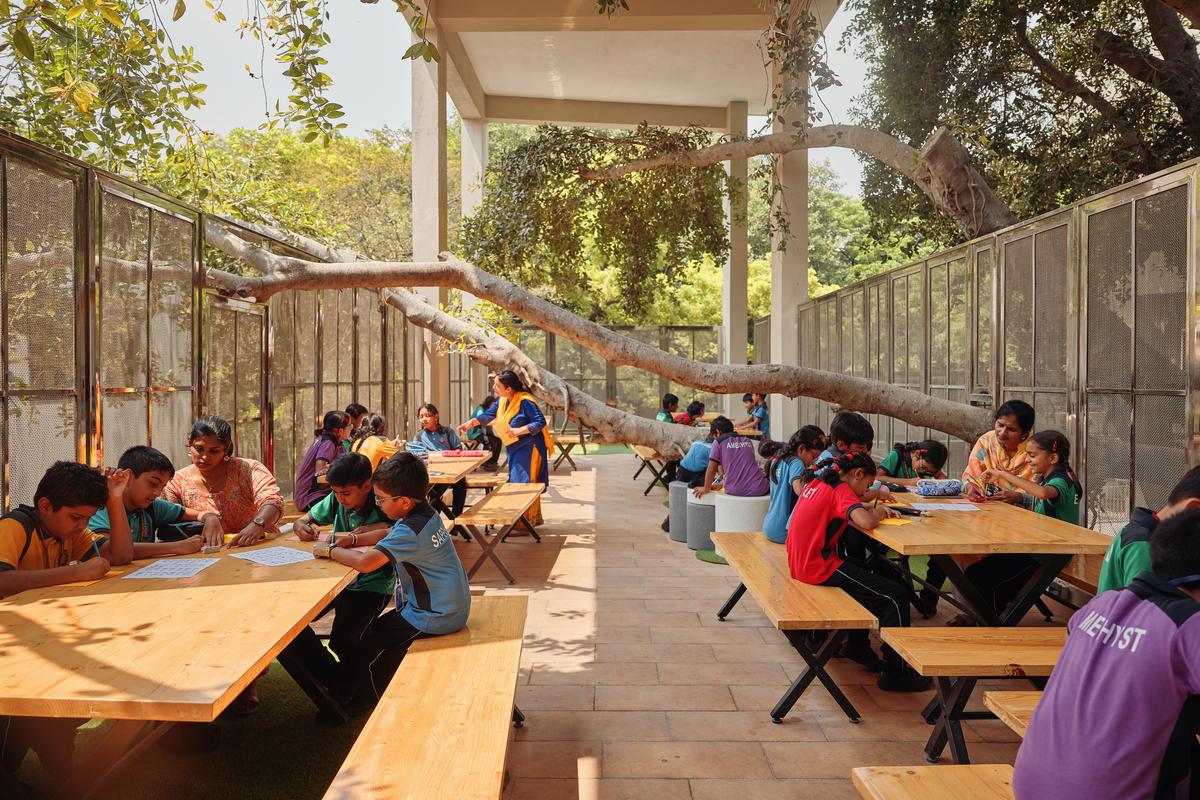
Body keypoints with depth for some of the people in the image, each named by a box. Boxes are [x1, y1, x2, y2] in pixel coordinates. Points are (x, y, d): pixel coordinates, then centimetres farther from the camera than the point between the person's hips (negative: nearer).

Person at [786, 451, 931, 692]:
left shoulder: (817, 483, 12)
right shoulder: (841, 490, -13)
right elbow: (866, 523, -29)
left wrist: (875, 509, 6)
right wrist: (877, 512, -7)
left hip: (802, 562, 10)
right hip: (819, 567, -10)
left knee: (865, 574, 32)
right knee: (896, 596, -5)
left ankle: (857, 645, 39)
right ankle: (894, 673, 3)